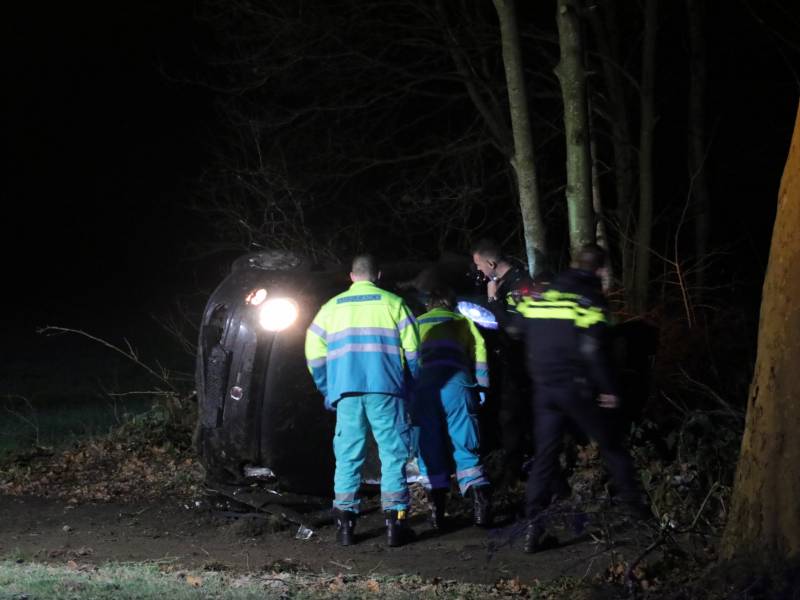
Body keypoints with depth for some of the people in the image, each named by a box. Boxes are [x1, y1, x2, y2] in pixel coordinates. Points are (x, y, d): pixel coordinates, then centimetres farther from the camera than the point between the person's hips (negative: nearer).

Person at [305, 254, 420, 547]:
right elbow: (412, 349, 2)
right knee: (393, 453, 2)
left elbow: (314, 353, 11)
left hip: (345, 391, 2)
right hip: (385, 390, -2)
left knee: (348, 456, 5)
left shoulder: (332, 306, 14)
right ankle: (395, 520, -4)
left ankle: (345, 523, 1)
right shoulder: (392, 303, 7)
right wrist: (408, 386, 14)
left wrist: (329, 391, 19)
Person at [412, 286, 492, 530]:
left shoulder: (415, 324, 28)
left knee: (430, 449, 5)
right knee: (466, 448, 1)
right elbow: (479, 350, 12)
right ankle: (481, 504, -13)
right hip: (456, 384, -1)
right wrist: (480, 386, 13)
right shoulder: (462, 322, 24)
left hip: (423, 384, 1)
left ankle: (437, 512, 0)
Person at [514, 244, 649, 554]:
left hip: (544, 387, 4)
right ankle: (633, 502, 20)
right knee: (610, 445, 13)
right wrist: (608, 389, -11)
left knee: (545, 455, 5)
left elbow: (519, 329, 14)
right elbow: (592, 350, -16)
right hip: (577, 387, -4)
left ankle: (533, 525, -3)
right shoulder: (590, 298, -8)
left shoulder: (541, 294, 9)